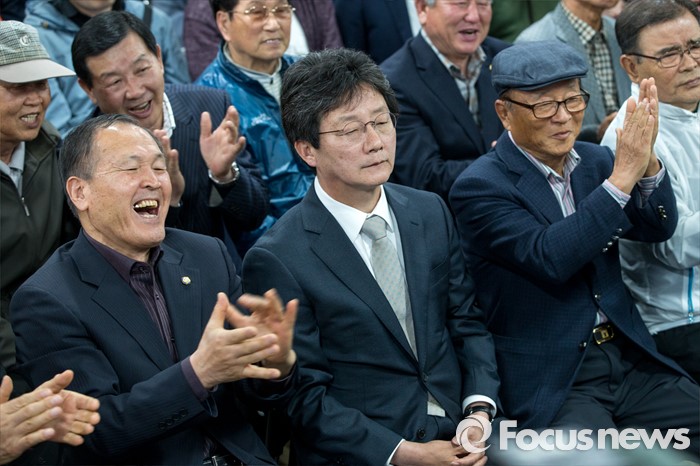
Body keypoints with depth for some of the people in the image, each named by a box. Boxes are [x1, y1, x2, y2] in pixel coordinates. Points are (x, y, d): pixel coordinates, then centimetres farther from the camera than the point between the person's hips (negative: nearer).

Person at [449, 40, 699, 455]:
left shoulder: (594, 160, 9)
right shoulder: (479, 187, -10)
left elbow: (658, 228, -1)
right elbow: (549, 258, -23)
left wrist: (646, 162, -20)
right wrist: (622, 176, -25)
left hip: (630, 359, 6)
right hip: (551, 381, -6)